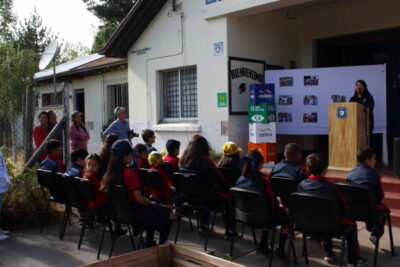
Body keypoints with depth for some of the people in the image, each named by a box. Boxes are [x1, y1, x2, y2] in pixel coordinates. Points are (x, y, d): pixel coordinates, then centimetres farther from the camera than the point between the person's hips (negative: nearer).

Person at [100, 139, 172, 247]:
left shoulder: (111, 172, -3)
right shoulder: (130, 173, -26)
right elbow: (139, 199, -25)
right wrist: (149, 202, -1)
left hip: (120, 209, 8)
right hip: (134, 210, -8)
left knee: (152, 211, 30)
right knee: (167, 213, 10)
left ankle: (149, 243, 33)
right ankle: (162, 245, 21)